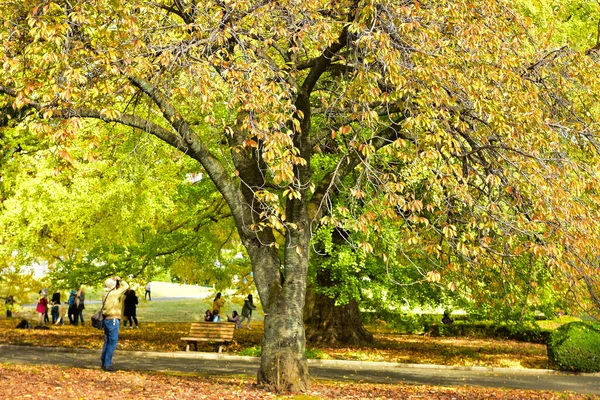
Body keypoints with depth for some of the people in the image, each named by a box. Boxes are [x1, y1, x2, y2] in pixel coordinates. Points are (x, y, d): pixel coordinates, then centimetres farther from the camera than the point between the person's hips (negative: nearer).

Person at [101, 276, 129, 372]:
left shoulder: (105, 295, 11)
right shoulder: (114, 293, -13)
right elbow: (126, 286, -7)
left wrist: (117, 282, 15)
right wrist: (119, 280, 6)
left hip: (107, 320, 9)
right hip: (113, 320, -9)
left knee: (107, 342, 14)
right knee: (112, 343, -6)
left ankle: (104, 363, 19)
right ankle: (107, 364, -7)